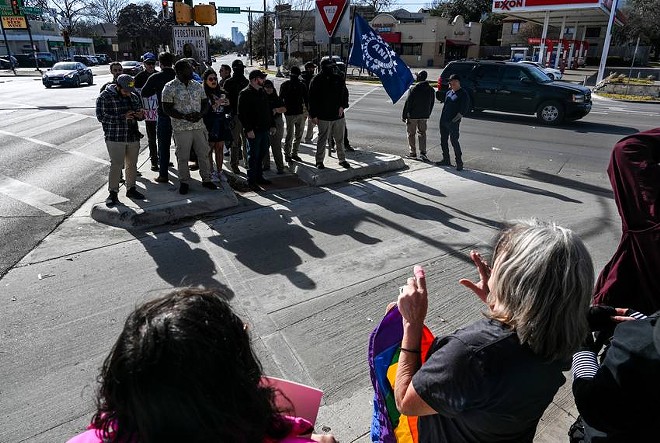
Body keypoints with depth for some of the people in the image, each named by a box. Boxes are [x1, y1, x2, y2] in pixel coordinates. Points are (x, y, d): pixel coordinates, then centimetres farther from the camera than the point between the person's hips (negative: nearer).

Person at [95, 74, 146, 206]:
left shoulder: (133, 97, 12)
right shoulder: (105, 97, -6)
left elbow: (139, 112, 22)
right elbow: (101, 116, -13)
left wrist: (140, 115, -4)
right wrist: (123, 117, -21)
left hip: (133, 136, 6)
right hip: (115, 138, -5)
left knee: (132, 164, 12)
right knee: (116, 165, -6)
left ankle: (131, 189, 25)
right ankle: (113, 193, 3)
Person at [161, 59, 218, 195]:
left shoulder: (198, 86, 9)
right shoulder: (170, 87, -5)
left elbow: (205, 103, 13)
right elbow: (167, 108, -8)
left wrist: (200, 114, -8)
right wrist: (184, 116, -19)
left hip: (199, 126, 4)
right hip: (181, 128, -4)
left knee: (204, 154, 8)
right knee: (183, 157, 3)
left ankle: (206, 179, 22)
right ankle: (184, 182, 17)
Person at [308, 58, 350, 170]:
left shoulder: (338, 78, 7)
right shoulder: (316, 80, -4)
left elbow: (345, 93, 16)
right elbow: (312, 99, -4)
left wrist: (342, 106, 0)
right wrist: (314, 115, -8)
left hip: (338, 115, 4)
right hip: (323, 117, -4)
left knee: (340, 139, 11)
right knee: (322, 139, 5)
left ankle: (342, 159, 25)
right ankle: (319, 161, 17)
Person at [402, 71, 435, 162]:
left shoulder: (414, 89, -16)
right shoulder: (431, 90, 3)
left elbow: (408, 103, -14)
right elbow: (432, 104, 10)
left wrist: (404, 115, -8)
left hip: (412, 115, -5)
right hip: (424, 116, 5)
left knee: (411, 134, 7)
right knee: (422, 133, 15)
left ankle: (412, 153, 9)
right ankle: (423, 152, 5)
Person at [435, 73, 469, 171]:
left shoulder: (463, 95, -8)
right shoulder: (449, 92, 15)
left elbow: (463, 111, -13)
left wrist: (453, 120, -16)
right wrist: (442, 118, 13)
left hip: (453, 123, -8)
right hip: (443, 121, 8)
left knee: (454, 141, -8)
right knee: (443, 141, 12)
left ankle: (459, 162, 1)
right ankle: (446, 160, 25)